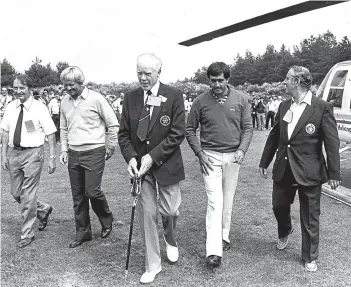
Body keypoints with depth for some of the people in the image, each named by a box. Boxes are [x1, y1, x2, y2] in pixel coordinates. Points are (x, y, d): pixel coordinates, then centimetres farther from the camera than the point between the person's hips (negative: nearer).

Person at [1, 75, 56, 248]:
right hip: (14, 153, 6)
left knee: (28, 195, 0)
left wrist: (52, 158, -13)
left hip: (32, 153, -6)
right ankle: (43, 210, 39)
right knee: (16, 193, 14)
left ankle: (27, 234, 15)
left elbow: (50, 134, -9)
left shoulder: (39, 108, -9)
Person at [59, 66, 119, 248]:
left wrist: (110, 148, -3)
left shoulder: (96, 98, -10)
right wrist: (64, 149, 9)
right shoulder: (65, 102, 6)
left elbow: (113, 124, -6)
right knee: (78, 196, 9)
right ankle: (82, 233, 23)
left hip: (94, 153, -5)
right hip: (73, 154, 6)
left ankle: (107, 221, 21)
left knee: (92, 191, -8)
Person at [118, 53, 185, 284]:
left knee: (170, 210, 4)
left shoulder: (174, 96, -9)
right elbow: (124, 133, 4)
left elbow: (178, 133, -13)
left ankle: (170, 240, 40)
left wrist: (152, 156, -18)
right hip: (140, 165, 3)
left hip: (166, 164, -2)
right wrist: (130, 157, -13)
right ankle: (153, 265, 21)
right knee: (147, 214, 5)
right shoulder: (131, 97, 2)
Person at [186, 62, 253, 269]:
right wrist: (200, 153, -6)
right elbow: (190, 130, 3)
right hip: (210, 156, -2)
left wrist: (242, 149, -11)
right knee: (215, 201, -9)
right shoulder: (201, 101, -3)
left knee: (228, 201, 11)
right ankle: (214, 251, -9)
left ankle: (224, 237, 30)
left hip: (233, 156, 2)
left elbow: (248, 127, 4)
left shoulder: (241, 100, 1)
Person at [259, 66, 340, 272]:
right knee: (279, 206, 17)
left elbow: (332, 142, -11)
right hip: (283, 169, 5)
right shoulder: (284, 106, 5)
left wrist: (334, 173, -12)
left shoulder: (322, 107, -11)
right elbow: (274, 136, 13)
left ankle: (310, 257, 27)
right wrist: (264, 162, 14)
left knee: (310, 217, 7)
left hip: (309, 172, -5)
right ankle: (284, 232, 49)